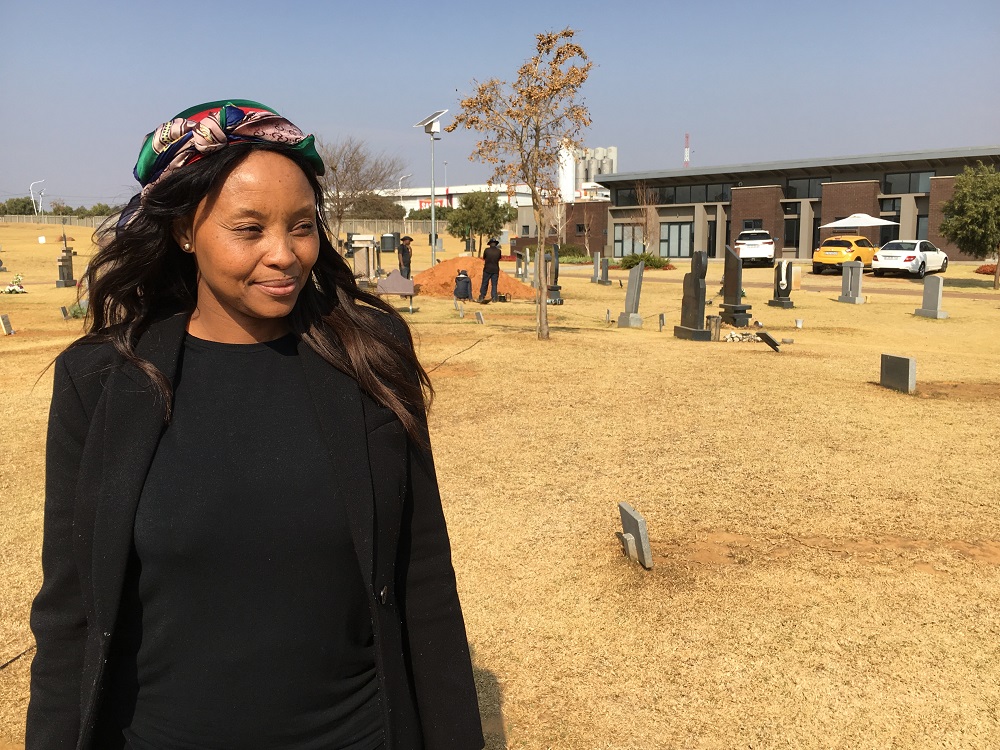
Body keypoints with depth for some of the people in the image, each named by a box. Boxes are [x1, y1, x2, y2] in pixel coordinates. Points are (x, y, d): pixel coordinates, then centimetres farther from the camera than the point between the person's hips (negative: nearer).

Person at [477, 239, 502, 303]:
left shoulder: (487, 250, -8)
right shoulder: (498, 251, -3)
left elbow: (484, 258, 7)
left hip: (487, 269, -1)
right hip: (495, 270, 1)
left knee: (484, 284, 5)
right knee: (494, 284, 7)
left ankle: (481, 297, 4)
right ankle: (494, 298, 4)